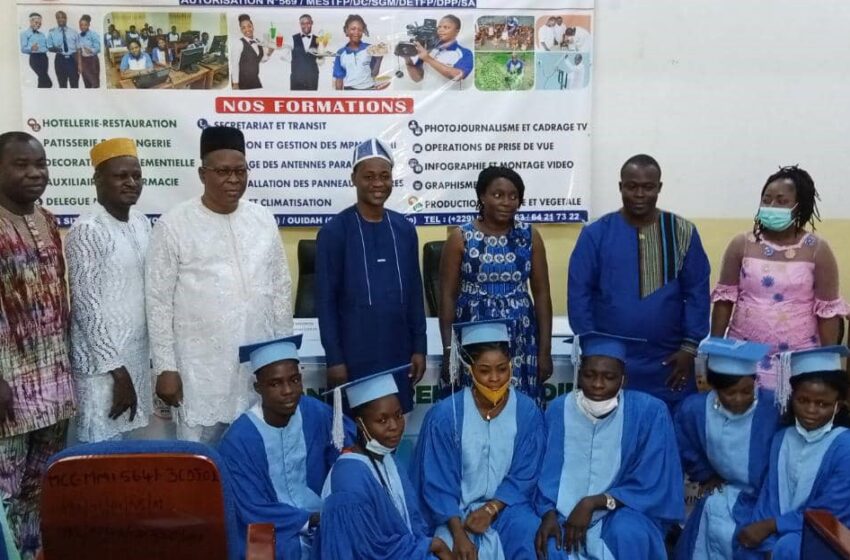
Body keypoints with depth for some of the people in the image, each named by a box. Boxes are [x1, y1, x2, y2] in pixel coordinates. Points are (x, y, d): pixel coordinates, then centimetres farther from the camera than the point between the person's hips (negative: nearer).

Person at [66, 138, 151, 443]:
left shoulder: (142, 223, 7)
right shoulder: (86, 231, -15)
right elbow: (87, 308, -16)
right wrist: (117, 370, -16)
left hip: (138, 356, 7)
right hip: (102, 363, -7)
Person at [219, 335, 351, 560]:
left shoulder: (316, 413, -7)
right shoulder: (238, 441, -16)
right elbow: (254, 511, -11)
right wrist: (313, 520, -16)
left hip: (324, 521, 3)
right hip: (271, 534, -3)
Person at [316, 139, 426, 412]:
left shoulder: (404, 229, 3)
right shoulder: (334, 231, -8)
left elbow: (414, 292, 8)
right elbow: (325, 300, -7)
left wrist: (419, 347, 6)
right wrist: (334, 358, -8)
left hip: (398, 351, 4)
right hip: (353, 353, -4)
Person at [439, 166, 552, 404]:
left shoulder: (530, 236, 3)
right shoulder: (461, 237, -2)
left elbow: (542, 294, 5)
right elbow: (447, 296, -1)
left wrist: (545, 350, 1)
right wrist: (448, 350, -4)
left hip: (520, 340, 2)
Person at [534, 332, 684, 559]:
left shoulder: (649, 412, -14)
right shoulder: (559, 409, -6)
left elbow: (651, 487, -13)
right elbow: (549, 474, -1)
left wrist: (593, 503, -22)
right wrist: (549, 514, -20)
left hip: (624, 511, -1)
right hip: (567, 512, 1)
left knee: (627, 533, -34)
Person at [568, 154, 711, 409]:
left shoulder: (683, 233, 2)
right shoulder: (595, 234, -3)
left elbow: (697, 293, 2)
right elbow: (578, 295, -3)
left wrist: (690, 347, -4)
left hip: (668, 365, 1)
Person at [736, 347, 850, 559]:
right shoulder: (781, 438, 5)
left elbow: (828, 514, -15)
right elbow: (769, 497, 0)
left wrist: (771, 526, -15)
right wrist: (763, 536, -16)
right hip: (777, 533, 5)